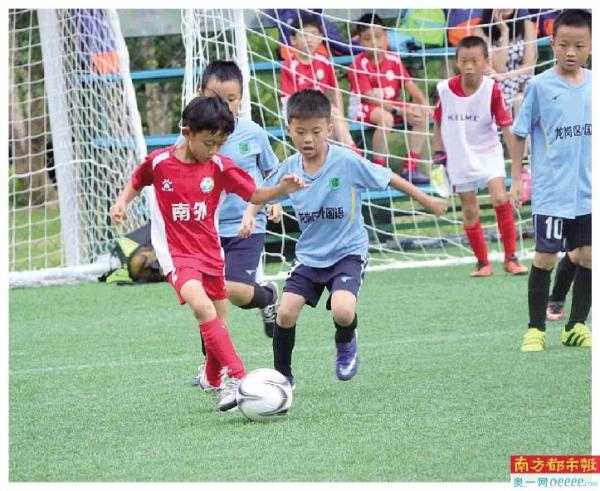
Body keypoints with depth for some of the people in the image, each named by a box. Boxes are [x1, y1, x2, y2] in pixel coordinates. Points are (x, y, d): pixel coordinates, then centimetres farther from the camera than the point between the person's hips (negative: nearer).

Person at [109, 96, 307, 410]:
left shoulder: (219, 167, -5)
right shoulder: (159, 162, -9)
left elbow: (254, 195, -2)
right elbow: (136, 182, 11)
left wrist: (281, 190, -20)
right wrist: (122, 202, -6)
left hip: (210, 252, 4)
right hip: (175, 252, -4)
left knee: (218, 323, 11)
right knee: (201, 305, -28)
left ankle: (216, 380, 36)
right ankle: (237, 378, -30)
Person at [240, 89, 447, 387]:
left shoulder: (348, 162, -16)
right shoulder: (289, 168, -5)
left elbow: (387, 178, -4)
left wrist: (426, 201, 5)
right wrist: (249, 215, -10)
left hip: (348, 252, -4)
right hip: (309, 254, 4)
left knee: (343, 311, -25)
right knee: (286, 312, -10)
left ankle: (346, 343, 12)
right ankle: (281, 374, 13)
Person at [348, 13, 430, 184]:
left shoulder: (394, 59, 2)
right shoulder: (359, 64, -15)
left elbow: (409, 84, -3)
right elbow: (369, 97, -21)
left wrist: (424, 103, -22)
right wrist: (399, 110, -27)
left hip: (392, 106, 6)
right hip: (363, 108, -6)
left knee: (421, 115, -15)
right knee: (386, 118, -37)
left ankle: (410, 168, -11)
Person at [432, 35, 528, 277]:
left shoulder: (492, 90, -15)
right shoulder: (445, 89, -9)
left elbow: (506, 126, -12)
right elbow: (438, 123, 6)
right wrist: (439, 153, 4)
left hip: (488, 154, -2)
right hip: (459, 157, 2)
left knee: (501, 198, -18)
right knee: (469, 212, 5)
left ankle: (510, 258, -5)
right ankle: (483, 263, 20)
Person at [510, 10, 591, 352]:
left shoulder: (593, 85, 2)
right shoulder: (540, 86, -8)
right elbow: (520, 134, 0)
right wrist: (517, 179, 0)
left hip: (589, 192, 4)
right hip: (552, 192, -4)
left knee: (589, 258, 6)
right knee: (545, 258, 0)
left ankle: (577, 326, 19)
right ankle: (536, 329, 11)